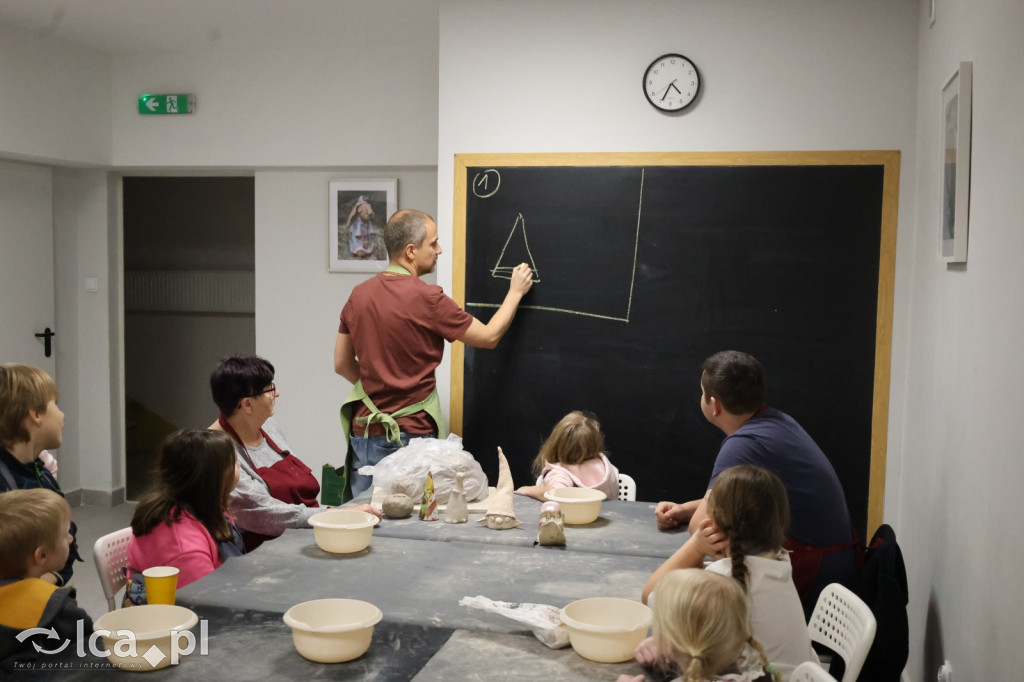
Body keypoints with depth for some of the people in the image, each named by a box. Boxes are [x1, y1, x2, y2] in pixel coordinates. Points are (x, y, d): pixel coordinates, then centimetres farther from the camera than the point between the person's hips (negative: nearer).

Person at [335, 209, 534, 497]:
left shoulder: (359, 295, 4)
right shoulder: (427, 298, -15)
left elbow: (342, 364, 13)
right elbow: (489, 337, -3)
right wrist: (515, 292, 9)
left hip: (363, 432, 6)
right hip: (410, 434, -6)